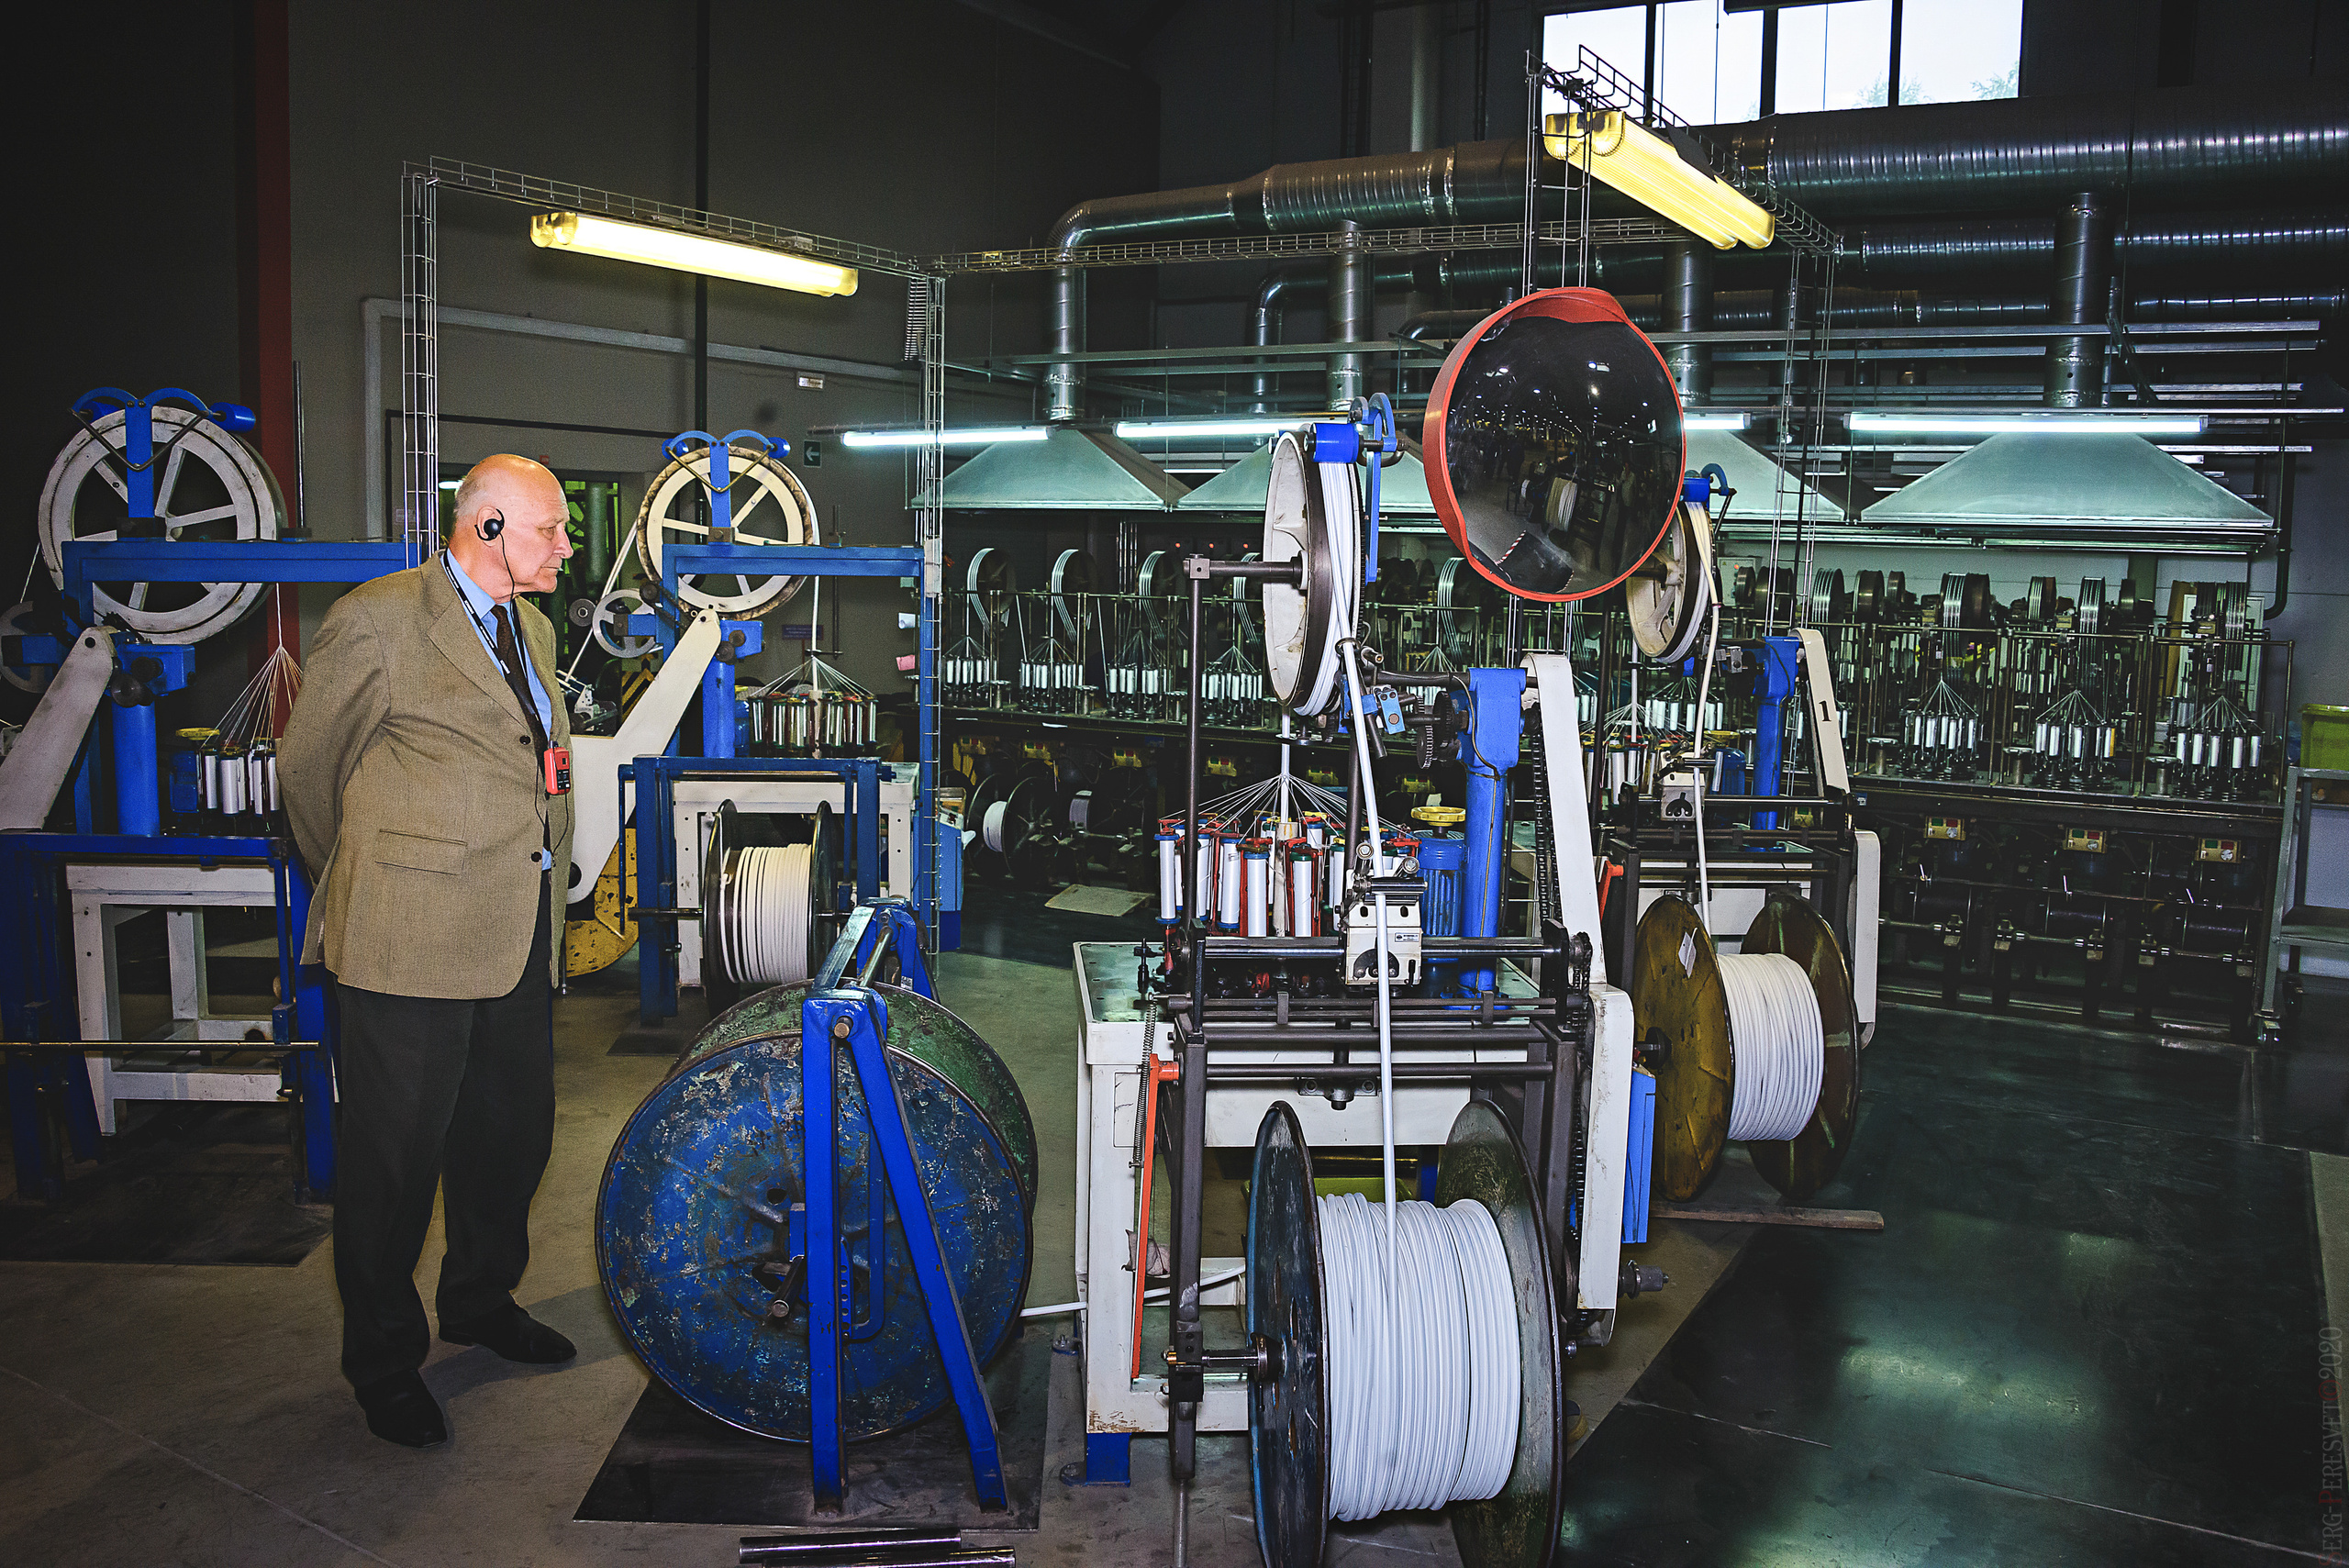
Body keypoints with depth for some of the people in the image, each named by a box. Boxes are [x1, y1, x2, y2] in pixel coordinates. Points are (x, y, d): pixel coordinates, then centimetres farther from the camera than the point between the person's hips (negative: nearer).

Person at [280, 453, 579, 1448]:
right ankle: (384, 1364, 22)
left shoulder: (531, 629, 15)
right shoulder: (379, 619, -10)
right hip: (412, 938, -7)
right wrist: (360, 885, 11)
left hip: (521, 937, 8)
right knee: (396, 1159, 4)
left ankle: (481, 1303, 40)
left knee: (514, 1139, 18)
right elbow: (306, 767, -1)